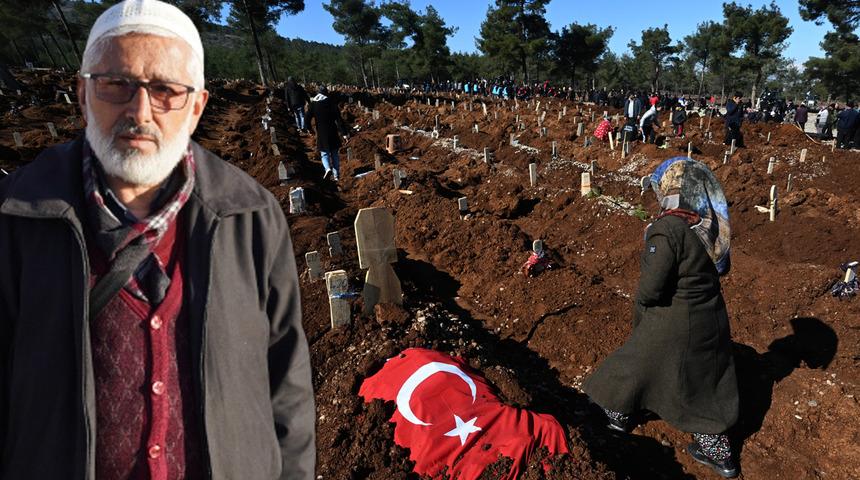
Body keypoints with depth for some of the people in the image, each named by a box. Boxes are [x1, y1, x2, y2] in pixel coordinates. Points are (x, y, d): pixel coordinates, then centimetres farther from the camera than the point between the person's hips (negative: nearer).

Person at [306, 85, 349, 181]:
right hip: (332, 132, 0)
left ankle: (328, 168, -17)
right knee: (334, 153, 12)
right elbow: (338, 118, -10)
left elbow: (308, 118, 1)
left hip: (321, 133, 0)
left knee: (324, 153, 12)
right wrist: (343, 133, -12)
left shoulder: (313, 103, 0)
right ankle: (336, 175, 12)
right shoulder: (331, 102, -4)